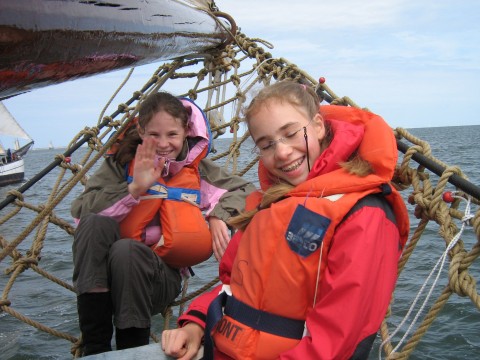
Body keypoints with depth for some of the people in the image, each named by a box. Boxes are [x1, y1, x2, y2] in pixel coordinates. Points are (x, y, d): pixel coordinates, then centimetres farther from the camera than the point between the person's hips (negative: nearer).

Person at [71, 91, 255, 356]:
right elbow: (81, 209, -9)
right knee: (95, 223, -31)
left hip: (162, 276, -1)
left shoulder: (197, 168, 6)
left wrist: (219, 215, -8)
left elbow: (246, 190, 11)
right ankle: (95, 347, -27)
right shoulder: (122, 162, 4)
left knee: (126, 250, -35)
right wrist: (135, 188, -21)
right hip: (104, 272, 1)